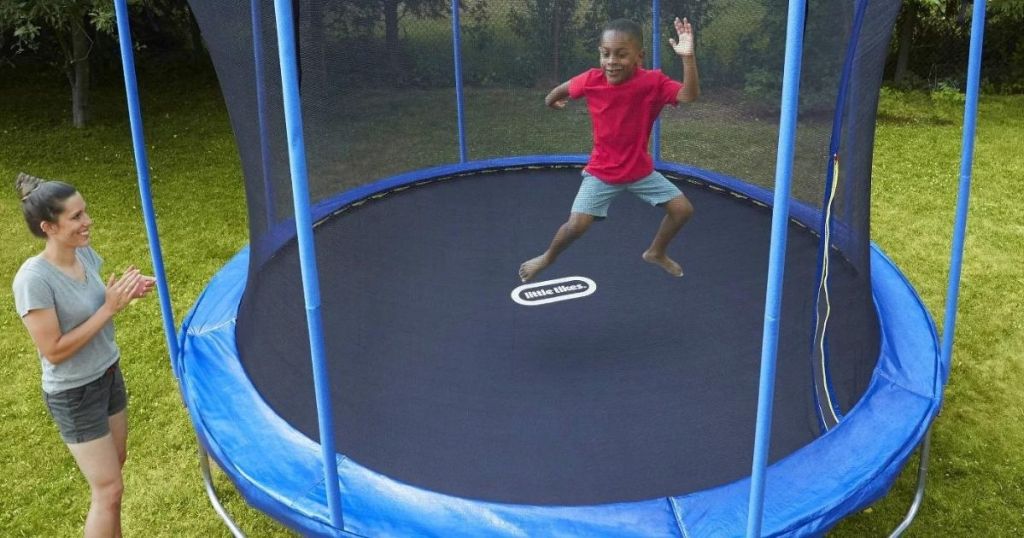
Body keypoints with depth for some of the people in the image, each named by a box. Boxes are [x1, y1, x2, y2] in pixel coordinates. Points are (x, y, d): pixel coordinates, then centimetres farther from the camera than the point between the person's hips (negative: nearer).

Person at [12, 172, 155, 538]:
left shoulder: (84, 253, -7)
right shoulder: (34, 279, -29)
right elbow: (54, 351, -26)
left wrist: (124, 294, -11)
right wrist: (109, 308, -26)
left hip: (108, 375, 8)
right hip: (74, 395, -7)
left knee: (114, 466, 22)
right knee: (109, 489, 1)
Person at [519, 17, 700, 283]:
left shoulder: (653, 81, -20)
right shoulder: (591, 80, -19)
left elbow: (690, 95, -34)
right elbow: (564, 89, 2)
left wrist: (688, 57, -47)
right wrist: (551, 99, 24)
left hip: (641, 169, 2)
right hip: (601, 171, -2)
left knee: (683, 209, 0)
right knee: (577, 224, -14)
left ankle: (656, 252, 28)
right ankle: (548, 257, 19)